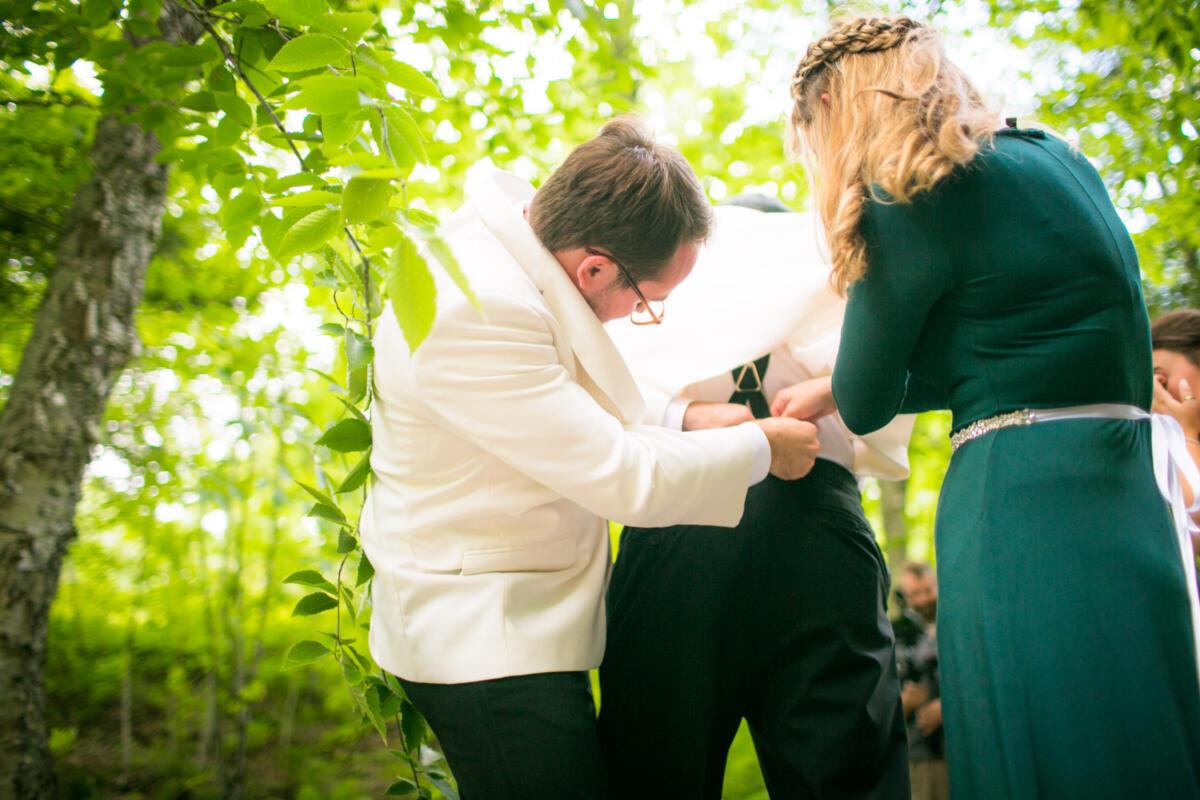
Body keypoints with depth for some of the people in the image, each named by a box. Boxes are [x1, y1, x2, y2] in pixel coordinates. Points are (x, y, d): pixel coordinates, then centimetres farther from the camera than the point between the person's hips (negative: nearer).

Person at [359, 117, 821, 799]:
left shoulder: (525, 234, 2)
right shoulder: (474, 311, -29)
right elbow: (623, 478, -24)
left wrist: (685, 418, 8)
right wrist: (762, 448, -10)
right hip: (485, 644, -10)